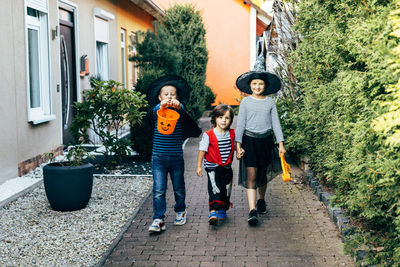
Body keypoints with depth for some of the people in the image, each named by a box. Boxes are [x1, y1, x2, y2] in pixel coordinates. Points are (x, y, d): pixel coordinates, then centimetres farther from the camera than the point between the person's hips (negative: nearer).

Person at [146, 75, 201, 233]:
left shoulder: (179, 111, 0)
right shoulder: (157, 110, -1)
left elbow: (183, 112, -24)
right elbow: (154, 111, -25)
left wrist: (178, 105, -48)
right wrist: (161, 106, -48)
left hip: (176, 157, 1)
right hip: (158, 157, -1)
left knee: (179, 188, 15)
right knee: (158, 189, -7)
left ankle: (180, 211, 38)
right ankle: (158, 220, -4)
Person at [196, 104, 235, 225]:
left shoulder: (232, 134, 3)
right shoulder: (208, 135, -11)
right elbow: (202, 150, -6)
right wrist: (198, 166, -6)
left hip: (227, 168, 5)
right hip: (213, 167, -5)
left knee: (226, 189, 12)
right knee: (215, 189, -16)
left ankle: (222, 210, 29)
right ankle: (213, 212, -19)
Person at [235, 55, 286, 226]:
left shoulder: (270, 102, 4)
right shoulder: (246, 102, -1)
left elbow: (276, 123, 7)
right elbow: (240, 124, -1)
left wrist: (281, 144, 3)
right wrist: (238, 145, -8)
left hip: (266, 140, 2)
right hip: (249, 140, -2)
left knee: (262, 173, 15)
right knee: (251, 175, -9)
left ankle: (261, 200, 39)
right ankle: (252, 211, -12)